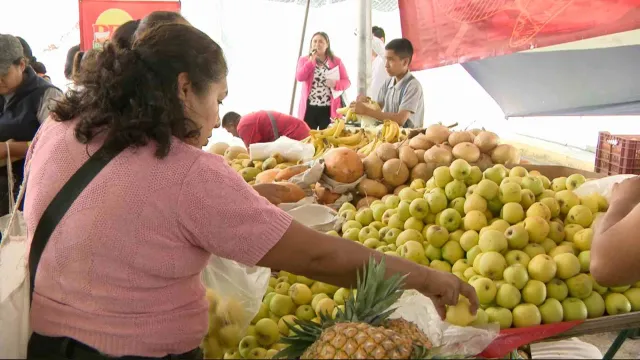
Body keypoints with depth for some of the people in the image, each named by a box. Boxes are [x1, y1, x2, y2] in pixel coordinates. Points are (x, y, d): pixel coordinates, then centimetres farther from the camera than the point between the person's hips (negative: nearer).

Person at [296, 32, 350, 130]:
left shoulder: (336, 61, 8)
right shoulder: (304, 60, 10)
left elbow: (347, 81, 4)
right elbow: (299, 77, -7)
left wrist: (335, 84, -16)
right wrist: (311, 61, -10)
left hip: (329, 109, -1)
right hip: (309, 108, 1)